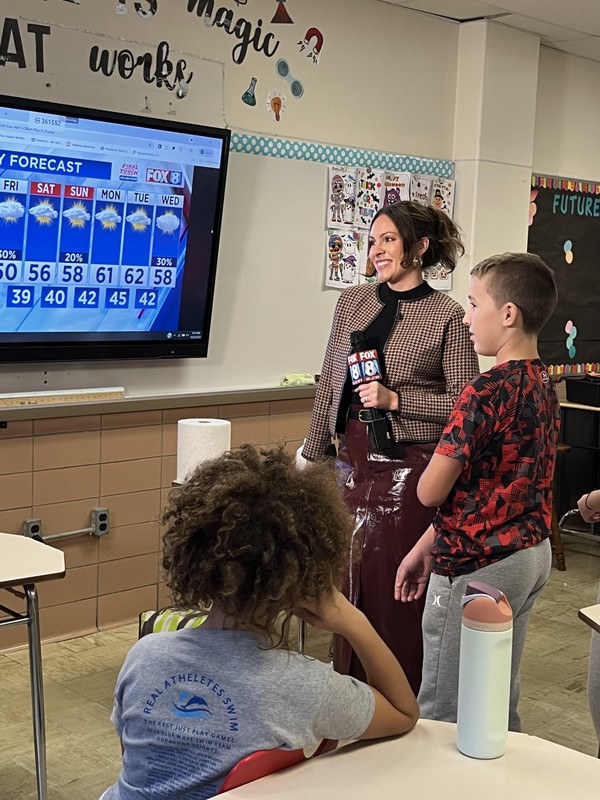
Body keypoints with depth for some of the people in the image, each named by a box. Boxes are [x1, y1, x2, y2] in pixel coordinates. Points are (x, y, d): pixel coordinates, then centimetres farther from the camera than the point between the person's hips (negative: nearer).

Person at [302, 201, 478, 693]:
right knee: (350, 575, 11)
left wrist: (396, 400, -16)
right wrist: (313, 453, 12)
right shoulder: (353, 302, 9)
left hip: (410, 464, -5)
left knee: (397, 582, 0)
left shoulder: (447, 315, -6)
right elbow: (329, 385, 13)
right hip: (354, 459, 5)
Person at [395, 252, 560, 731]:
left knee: (443, 714, 4)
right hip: (531, 553, 9)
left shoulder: (488, 391, -21)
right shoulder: (544, 386, 7)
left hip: (477, 566, -9)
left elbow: (431, 491, -17)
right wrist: (426, 548, 14)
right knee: (500, 703, 20)